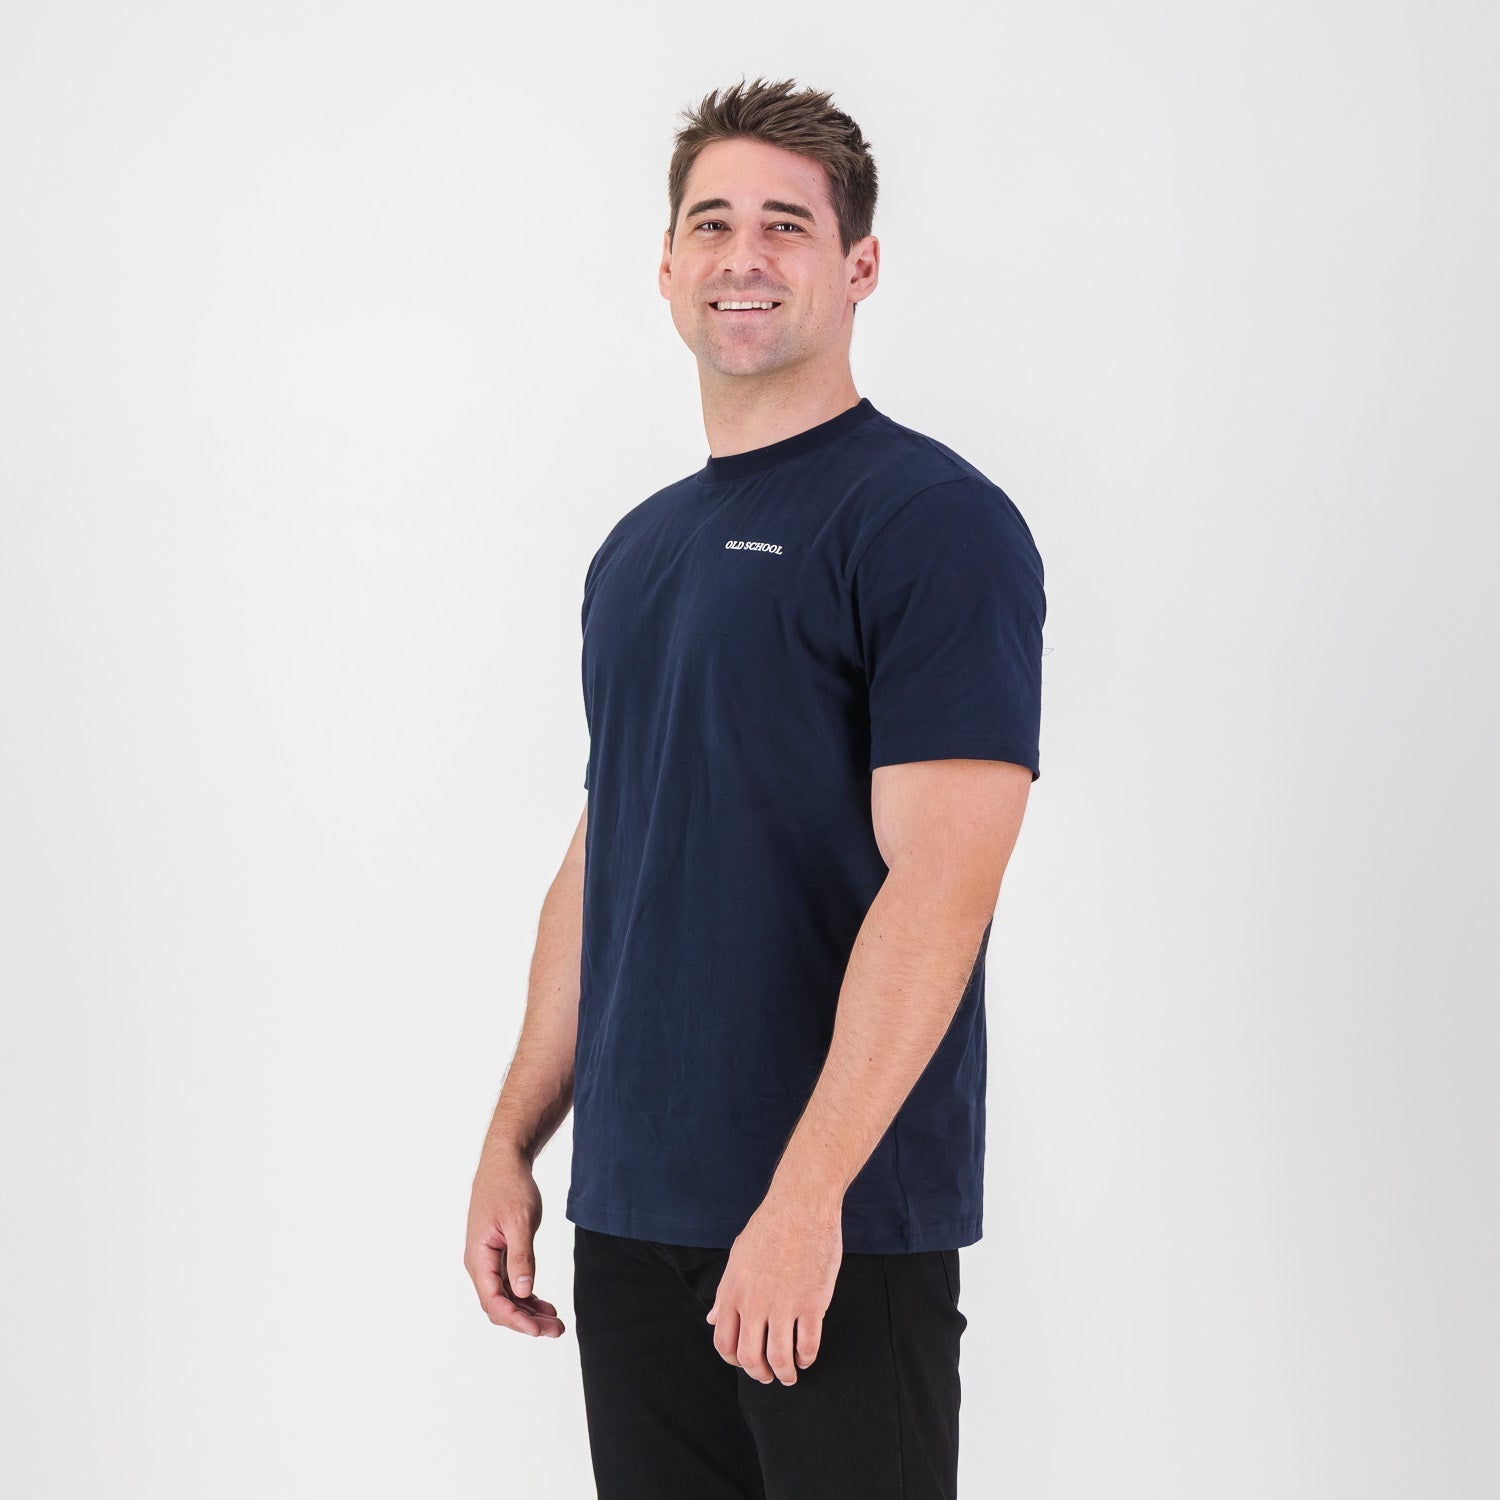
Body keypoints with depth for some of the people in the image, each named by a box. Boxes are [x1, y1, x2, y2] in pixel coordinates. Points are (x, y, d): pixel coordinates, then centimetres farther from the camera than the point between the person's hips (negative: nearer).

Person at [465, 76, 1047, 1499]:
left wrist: (807, 1194, -23)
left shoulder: (935, 521, -9)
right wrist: (512, 1142, 13)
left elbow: (937, 886, -18)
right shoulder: (638, 547, 15)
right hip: (629, 1211, 7)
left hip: (844, 1223, -7)